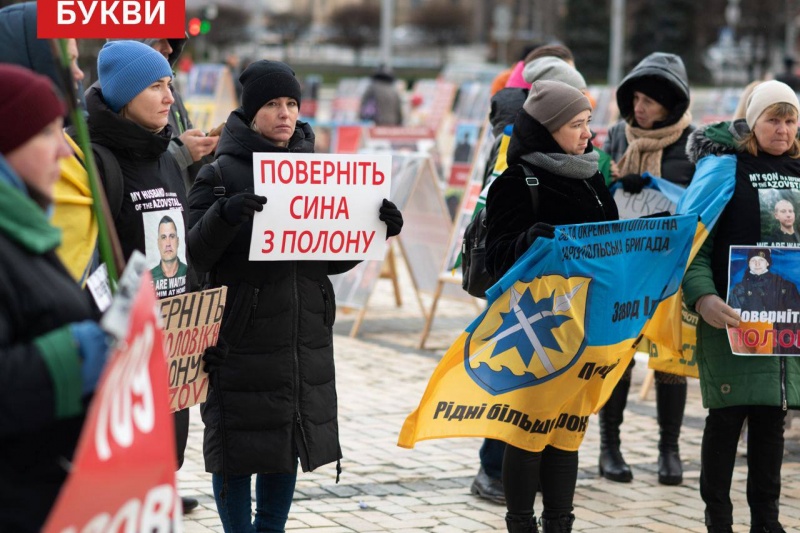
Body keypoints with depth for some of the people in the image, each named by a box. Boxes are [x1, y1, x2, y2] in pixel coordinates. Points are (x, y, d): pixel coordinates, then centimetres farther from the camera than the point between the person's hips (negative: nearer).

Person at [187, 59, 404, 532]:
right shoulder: (222, 172, -5)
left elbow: (333, 260, 14)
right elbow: (193, 254, -12)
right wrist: (224, 215, -30)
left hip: (306, 341, 5)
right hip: (242, 338, -5)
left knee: (290, 442, 13)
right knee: (240, 448, 0)